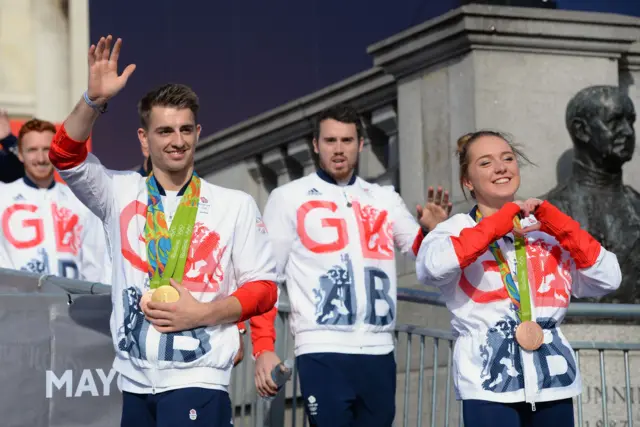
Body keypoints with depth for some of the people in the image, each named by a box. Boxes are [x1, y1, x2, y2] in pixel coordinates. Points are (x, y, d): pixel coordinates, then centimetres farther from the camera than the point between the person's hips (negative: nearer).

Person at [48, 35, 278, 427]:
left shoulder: (236, 205, 4)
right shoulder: (121, 194, 8)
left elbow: (264, 288, 3)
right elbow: (66, 156, -7)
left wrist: (201, 313, -12)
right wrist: (95, 100, -22)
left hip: (196, 380, -3)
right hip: (135, 380, 3)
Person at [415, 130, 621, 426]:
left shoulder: (548, 231, 14)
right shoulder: (457, 230, 3)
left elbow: (608, 279, 4)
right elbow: (431, 267, -20)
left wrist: (559, 224, -3)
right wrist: (497, 225, -15)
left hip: (553, 379, 4)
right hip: (488, 383, -4)